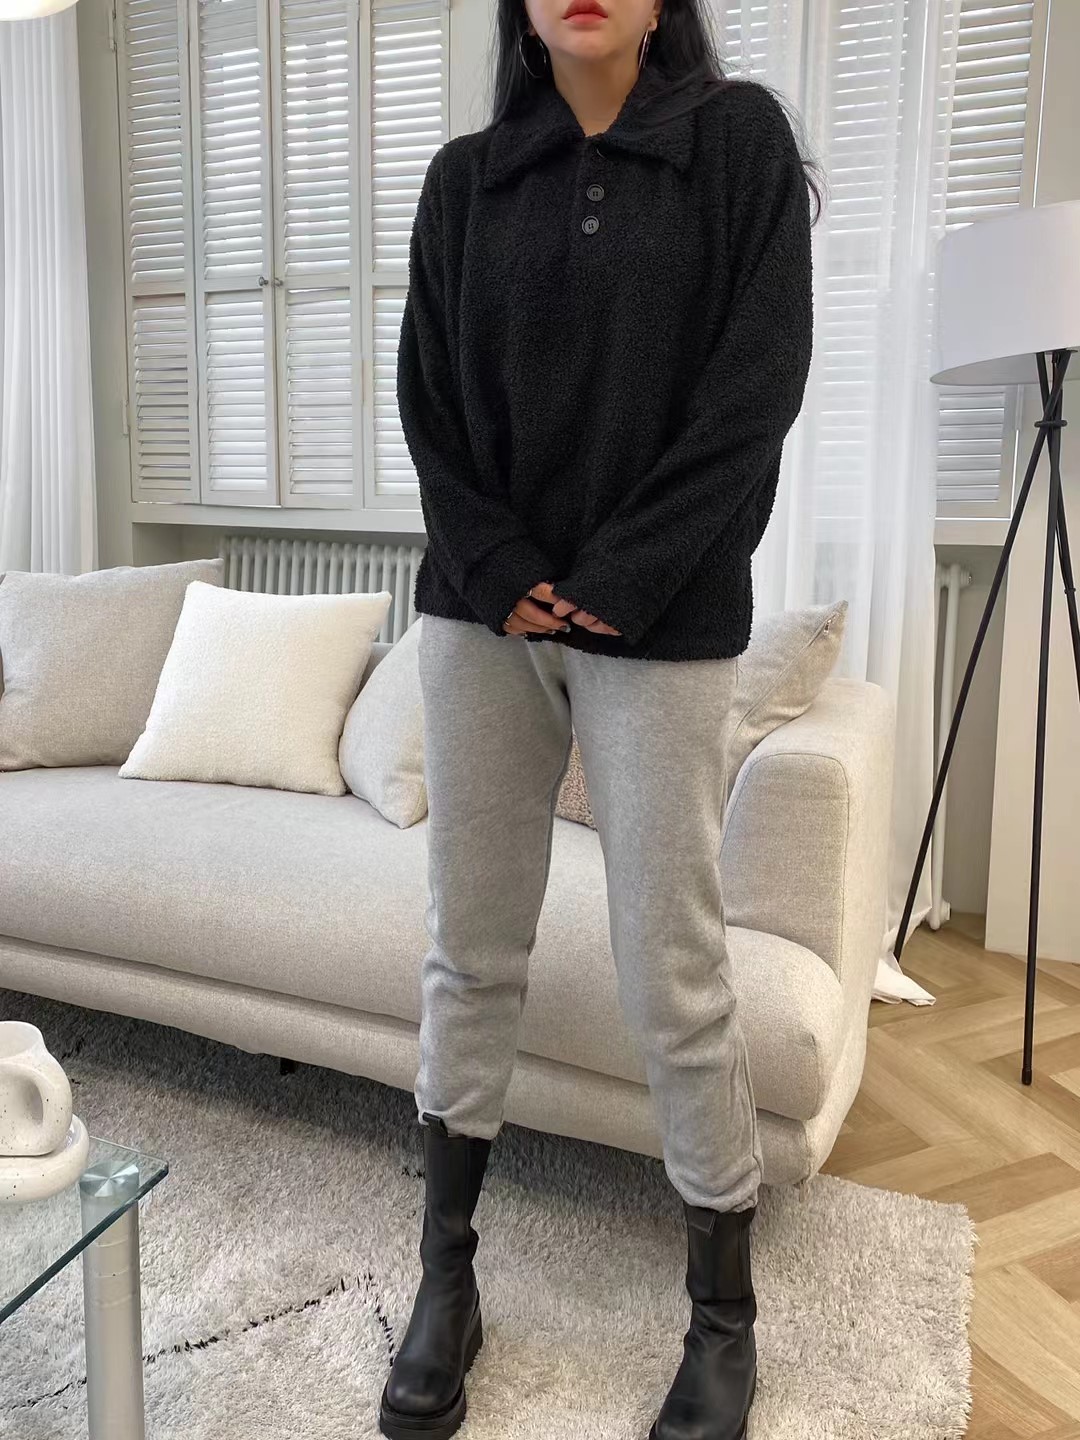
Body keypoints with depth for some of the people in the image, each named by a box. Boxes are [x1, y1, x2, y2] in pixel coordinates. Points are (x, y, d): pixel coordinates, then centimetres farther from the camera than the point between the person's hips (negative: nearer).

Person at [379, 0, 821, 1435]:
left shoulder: (740, 137, 5)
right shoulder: (465, 176, 13)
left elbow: (758, 383, -5)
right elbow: (427, 396, 7)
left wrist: (617, 578, -12)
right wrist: (496, 570, -8)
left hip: (662, 622, -3)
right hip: (480, 612, 4)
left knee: (674, 977, 0)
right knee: (470, 952, 7)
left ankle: (726, 1317, 20)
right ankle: (447, 1279, 25)